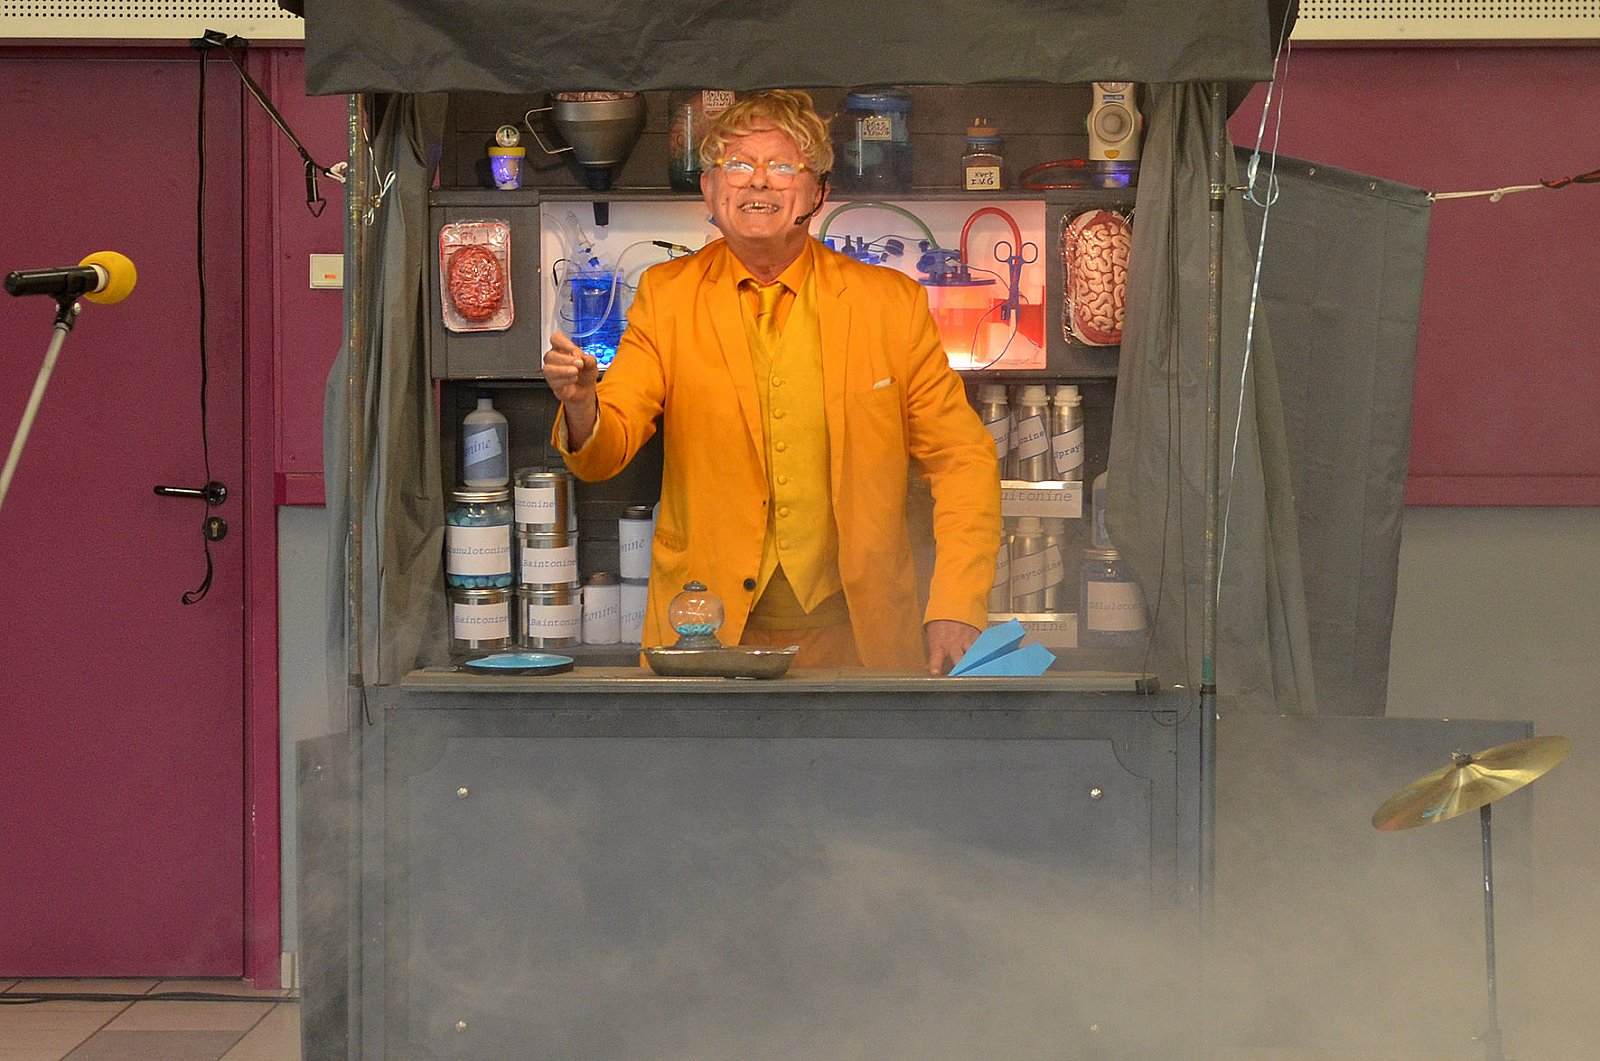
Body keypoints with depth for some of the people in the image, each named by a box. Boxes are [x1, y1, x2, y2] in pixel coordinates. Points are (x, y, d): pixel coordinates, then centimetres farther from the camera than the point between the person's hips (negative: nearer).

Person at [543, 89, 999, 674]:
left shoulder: (892, 301, 3)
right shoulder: (666, 295, 5)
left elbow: (962, 460, 7)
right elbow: (605, 451, 0)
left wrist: (955, 611, -5)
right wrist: (581, 405, -25)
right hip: (708, 637, 0)